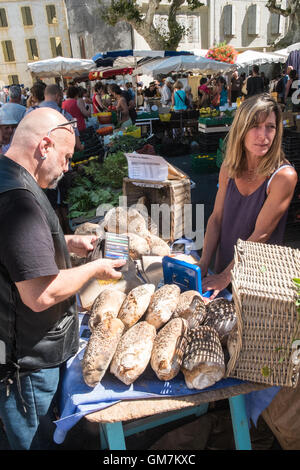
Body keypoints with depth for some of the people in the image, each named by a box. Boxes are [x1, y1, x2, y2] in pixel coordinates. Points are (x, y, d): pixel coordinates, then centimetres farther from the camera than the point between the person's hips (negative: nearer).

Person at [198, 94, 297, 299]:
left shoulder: (283, 176, -20)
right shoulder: (229, 168, -4)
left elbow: (260, 235, -21)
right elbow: (216, 218, -2)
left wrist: (225, 276, -18)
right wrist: (203, 265, -9)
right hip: (223, 270, 5)